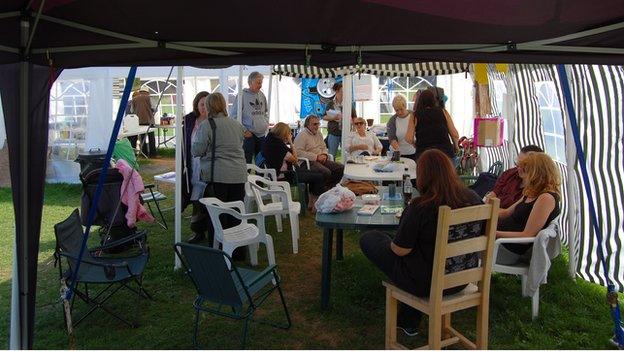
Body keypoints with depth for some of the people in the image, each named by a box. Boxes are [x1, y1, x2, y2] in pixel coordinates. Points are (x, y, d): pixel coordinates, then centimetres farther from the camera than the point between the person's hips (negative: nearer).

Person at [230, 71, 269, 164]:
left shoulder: (261, 95, 12)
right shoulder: (242, 95, -6)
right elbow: (234, 115, -7)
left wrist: (266, 123, 9)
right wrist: (244, 131, -11)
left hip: (262, 134, 6)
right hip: (249, 135, -6)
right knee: (246, 162, -7)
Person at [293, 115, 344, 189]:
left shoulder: (318, 133, 20)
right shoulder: (302, 135, -7)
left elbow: (324, 147, 30)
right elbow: (299, 152, -17)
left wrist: (324, 154, 5)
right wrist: (316, 157, -18)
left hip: (321, 160, 9)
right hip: (309, 162, -8)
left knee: (341, 168, -8)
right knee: (326, 172, -33)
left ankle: (329, 188, 0)